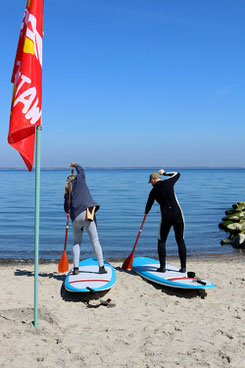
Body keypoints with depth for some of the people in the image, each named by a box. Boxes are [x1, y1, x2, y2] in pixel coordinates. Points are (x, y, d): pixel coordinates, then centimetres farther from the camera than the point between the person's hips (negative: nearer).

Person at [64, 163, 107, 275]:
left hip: (75, 218, 3)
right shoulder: (79, 179, 8)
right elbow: (81, 170, 29)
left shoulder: (68, 191, 17)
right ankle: (101, 267, -2)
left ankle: (76, 267, 6)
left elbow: (66, 208, 23)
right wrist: (76, 165, 48)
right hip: (87, 214, -3)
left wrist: (68, 211, 47)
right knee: (95, 241, 1)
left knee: (77, 242, 17)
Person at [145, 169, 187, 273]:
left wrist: (146, 212, 40)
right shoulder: (168, 182, 1)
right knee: (180, 241, 10)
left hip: (166, 217, -1)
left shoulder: (153, 191, 4)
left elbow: (148, 206, 18)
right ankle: (183, 267, 13)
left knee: (161, 241, 14)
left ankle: (162, 267, 11)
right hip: (178, 215, 1)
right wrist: (164, 173, 30)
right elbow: (177, 174, 21)